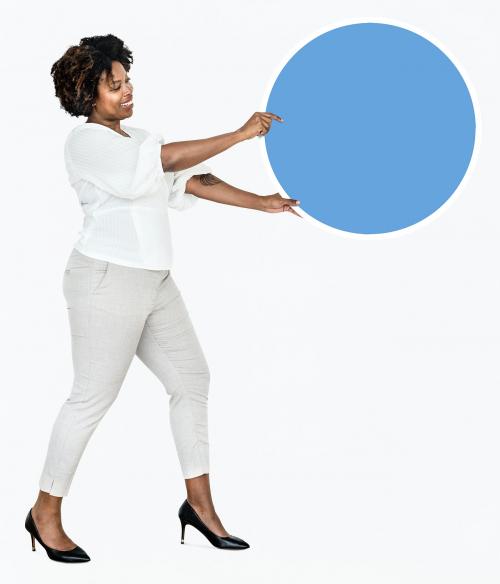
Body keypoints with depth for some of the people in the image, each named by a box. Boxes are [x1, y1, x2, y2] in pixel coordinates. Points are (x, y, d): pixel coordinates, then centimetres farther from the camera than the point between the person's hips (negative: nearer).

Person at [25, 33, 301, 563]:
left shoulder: (133, 140, 17)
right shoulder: (86, 141, -11)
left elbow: (191, 181, 12)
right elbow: (165, 159, -22)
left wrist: (260, 202, 5)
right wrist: (239, 135, -21)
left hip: (154, 282, 9)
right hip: (106, 280, -9)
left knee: (191, 378, 8)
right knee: (93, 396, -3)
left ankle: (199, 503, 17)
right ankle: (46, 513, 12)